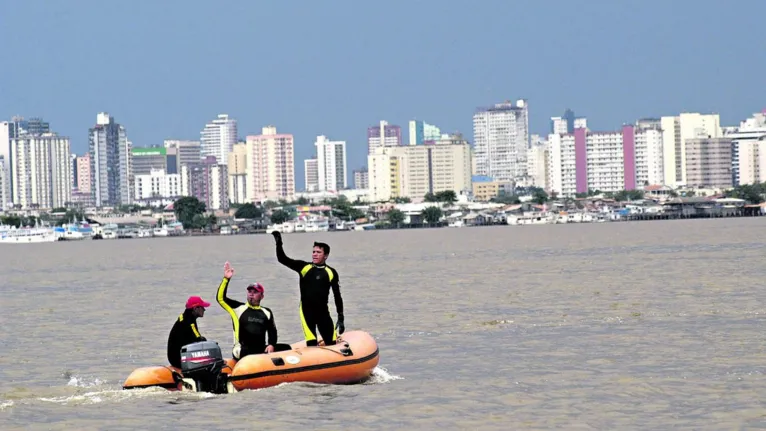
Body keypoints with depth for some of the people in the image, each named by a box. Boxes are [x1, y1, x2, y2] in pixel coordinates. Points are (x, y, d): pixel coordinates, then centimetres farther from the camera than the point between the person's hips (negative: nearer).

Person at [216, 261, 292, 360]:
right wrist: (226, 279, -11)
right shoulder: (239, 308, 8)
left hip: (262, 351, 4)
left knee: (286, 348, -13)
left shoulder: (266, 312, 18)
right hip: (242, 351, -4)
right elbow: (220, 298, 0)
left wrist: (271, 345, 1)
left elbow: (272, 331, 21)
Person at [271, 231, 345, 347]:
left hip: (323, 311, 1)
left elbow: (337, 296, 8)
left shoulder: (331, 273, 3)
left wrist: (341, 318, 6)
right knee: (311, 344, -9)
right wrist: (279, 243, -18)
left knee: (332, 344, -3)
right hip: (306, 310, -1)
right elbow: (282, 259, -3)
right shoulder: (304, 267, 2)